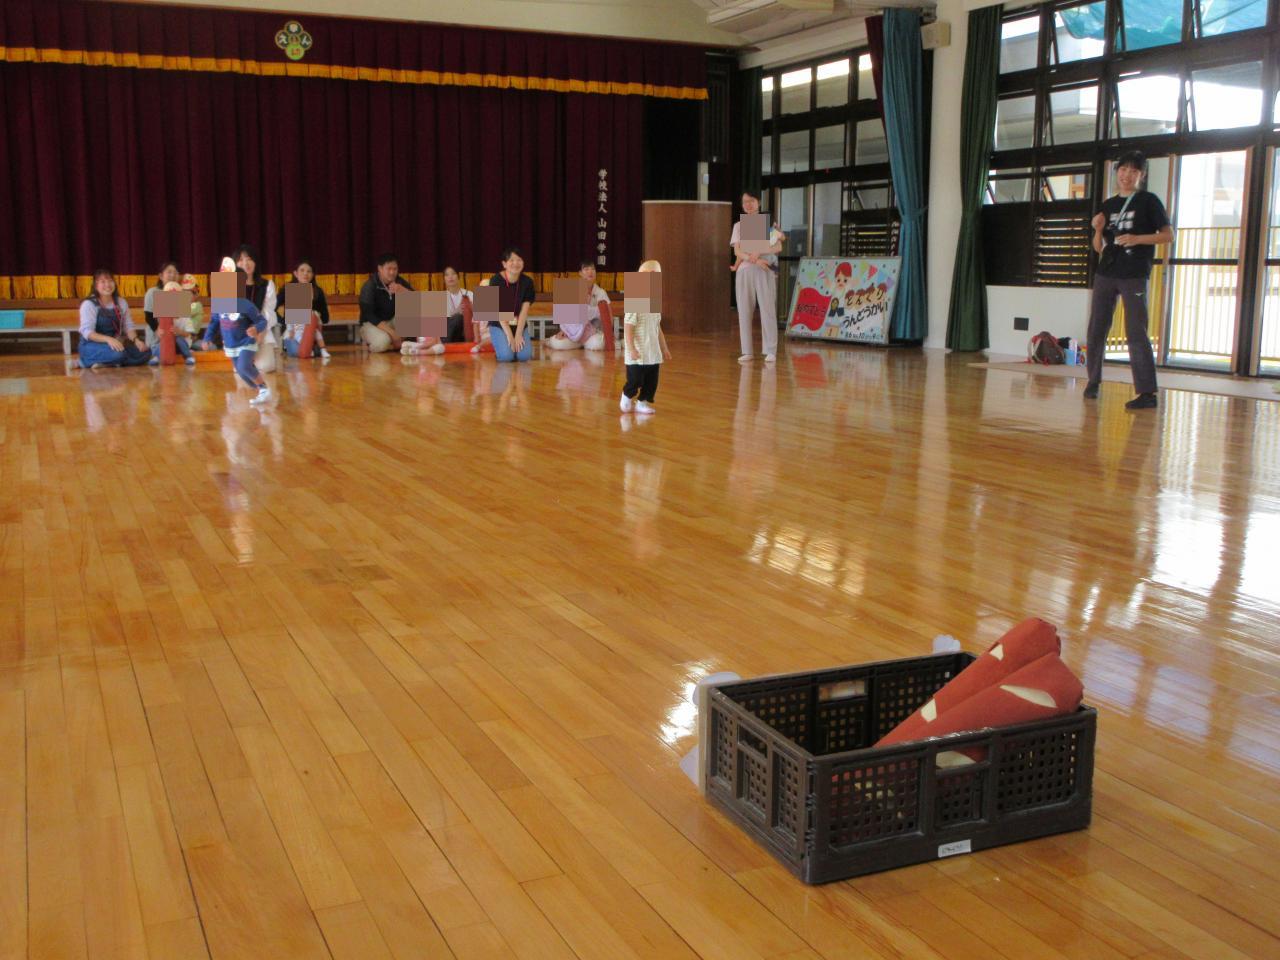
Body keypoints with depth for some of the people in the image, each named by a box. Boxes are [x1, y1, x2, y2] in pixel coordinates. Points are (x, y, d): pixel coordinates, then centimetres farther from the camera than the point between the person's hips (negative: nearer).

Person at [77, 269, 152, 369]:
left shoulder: (121, 302, 11)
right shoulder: (88, 304, -7)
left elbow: (128, 326, 7)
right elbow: (87, 332, -17)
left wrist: (135, 340, -15)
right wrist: (108, 339, -35)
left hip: (115, 344, 7)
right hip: (92, 346, -7)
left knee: (145, 352, -18)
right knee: (119, 354, -38)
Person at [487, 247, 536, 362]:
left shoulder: (527, 282, -4)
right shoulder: (496, 280, -13)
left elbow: (524, 310, -7)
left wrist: (518, 334, -16)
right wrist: (509, 334, -20)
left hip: (519, 324, 3)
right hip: (499, 325, -3)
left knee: (524, 355, -20)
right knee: (506, 356, -25)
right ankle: (499, 346, 10)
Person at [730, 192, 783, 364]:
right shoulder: (738, 226, 13)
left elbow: (778, 247, -1)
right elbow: (737, 251, 0)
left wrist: (759, 252, -17)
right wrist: (754, 260, -17)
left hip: (765, 271, -2)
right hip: (744, 271, 2)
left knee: (767, 310, -8)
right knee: (744, 312, -2)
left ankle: (770, 351, -7)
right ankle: (746, 352, 1)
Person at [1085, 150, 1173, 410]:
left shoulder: (1148, 201, 1)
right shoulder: (1108, 206, 14)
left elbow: (1168, 235, -3)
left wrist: (1137, 238, -16)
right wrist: (1098, 230, -4)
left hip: (1134, 275, -5)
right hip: (1105, 274, 5)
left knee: (1136, 332, -10)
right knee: (1096, 331, 7)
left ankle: (1147, 393, -10)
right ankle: (1093, 381, 21)